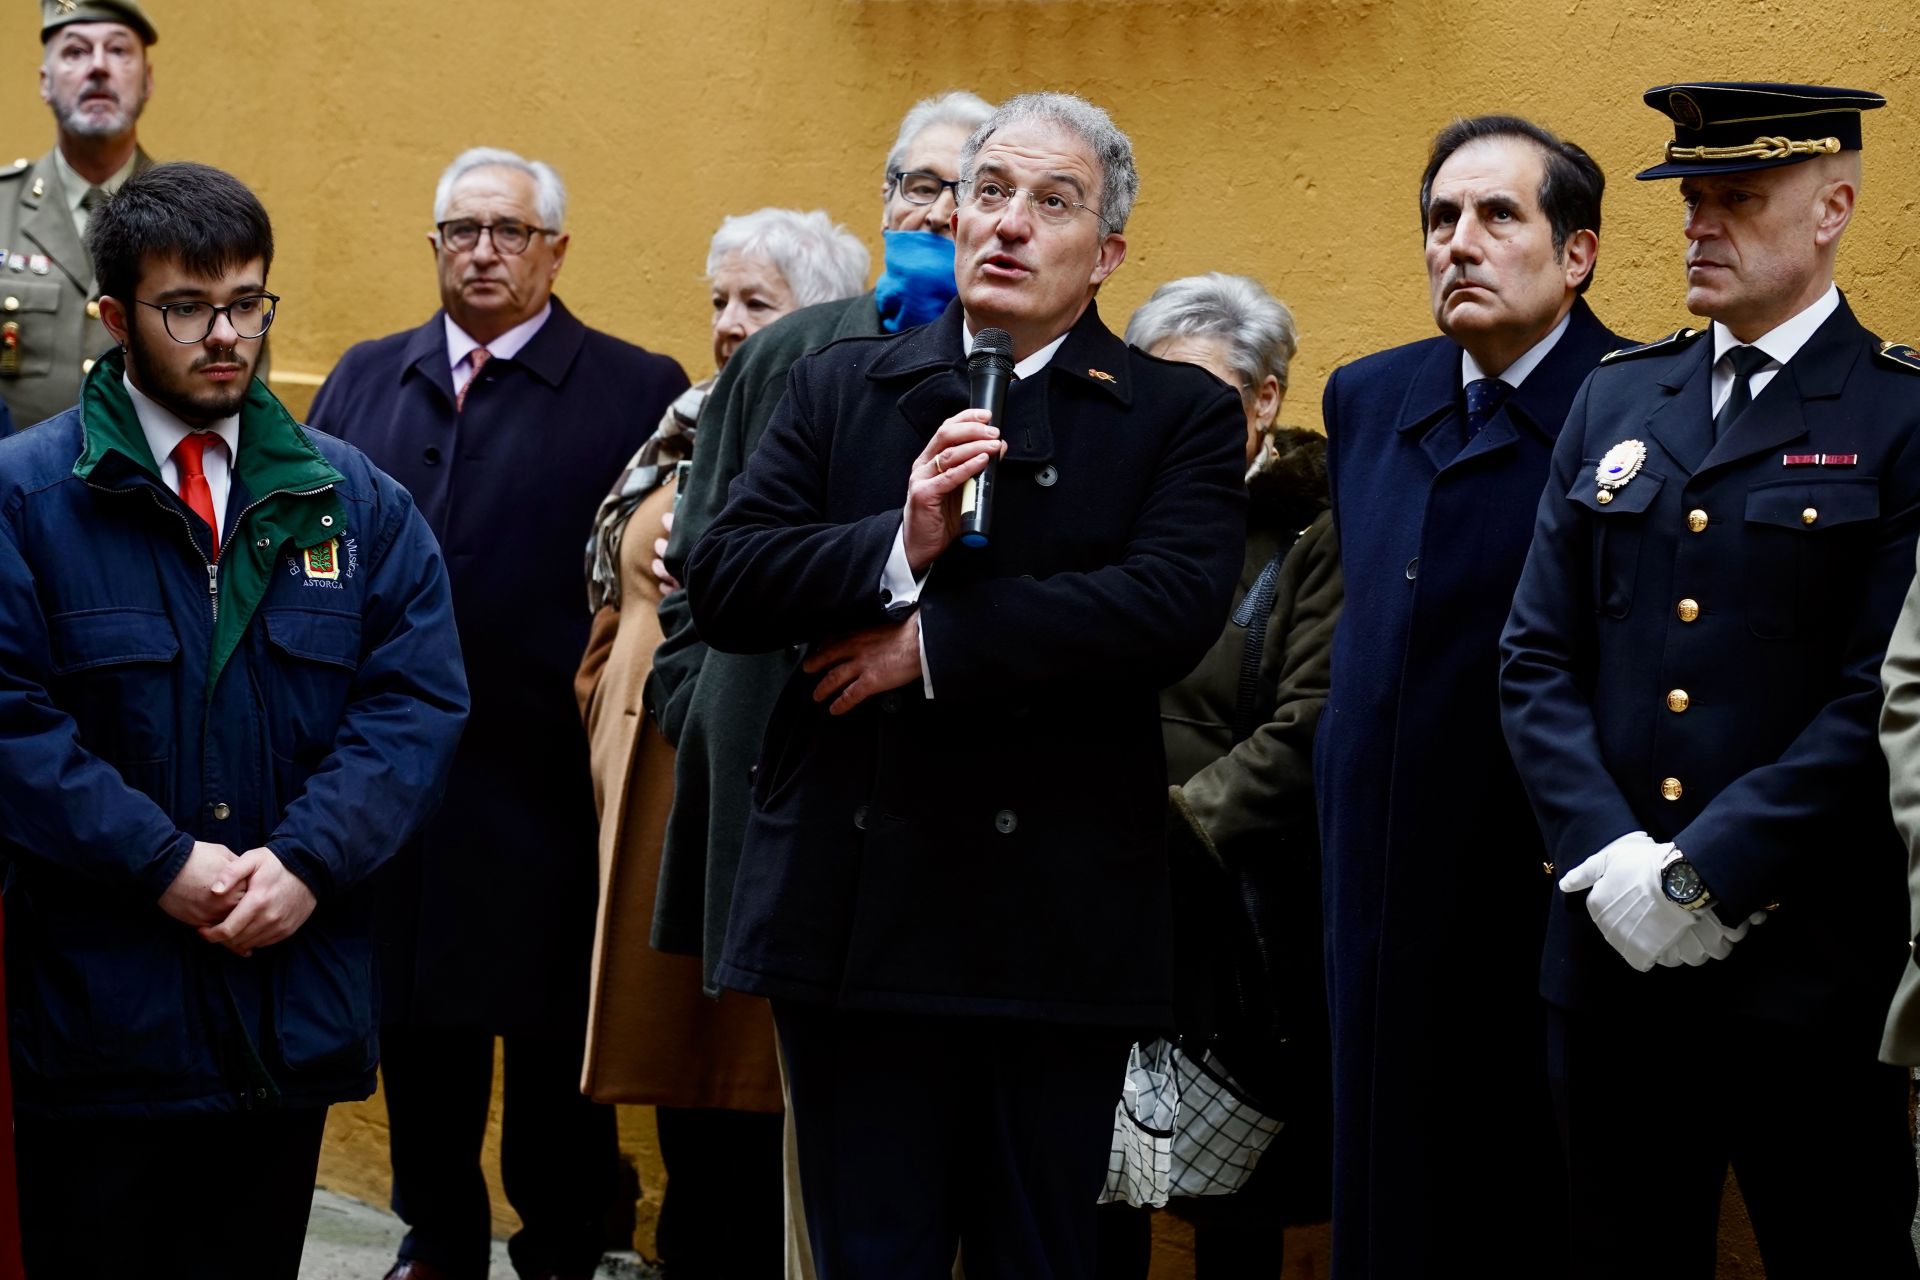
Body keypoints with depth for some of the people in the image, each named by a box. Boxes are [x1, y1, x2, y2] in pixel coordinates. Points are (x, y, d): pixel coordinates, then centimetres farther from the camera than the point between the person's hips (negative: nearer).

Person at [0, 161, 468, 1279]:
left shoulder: (351, 497, 9)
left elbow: (418, 696, 2)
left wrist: (308, 862, -12)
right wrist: (161, 864, -17)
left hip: (295, 1007, 3)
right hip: (102, 1010, -3)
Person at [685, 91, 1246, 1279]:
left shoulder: (1181, 415, 3)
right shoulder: (838, 389, 10)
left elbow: (1174, 605, -15)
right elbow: (722, 582, -1)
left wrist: (934, 640, -15)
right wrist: (899, 546, -18)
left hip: (1058, 924, -2)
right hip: (852, 908, 2)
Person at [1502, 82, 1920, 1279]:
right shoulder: (1616, 402, 12)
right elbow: (1538, 657, 8)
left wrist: (1700, 872, -15)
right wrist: (1607, 856, -7)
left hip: (1810, 963, -4)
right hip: (1614, 952, 5)